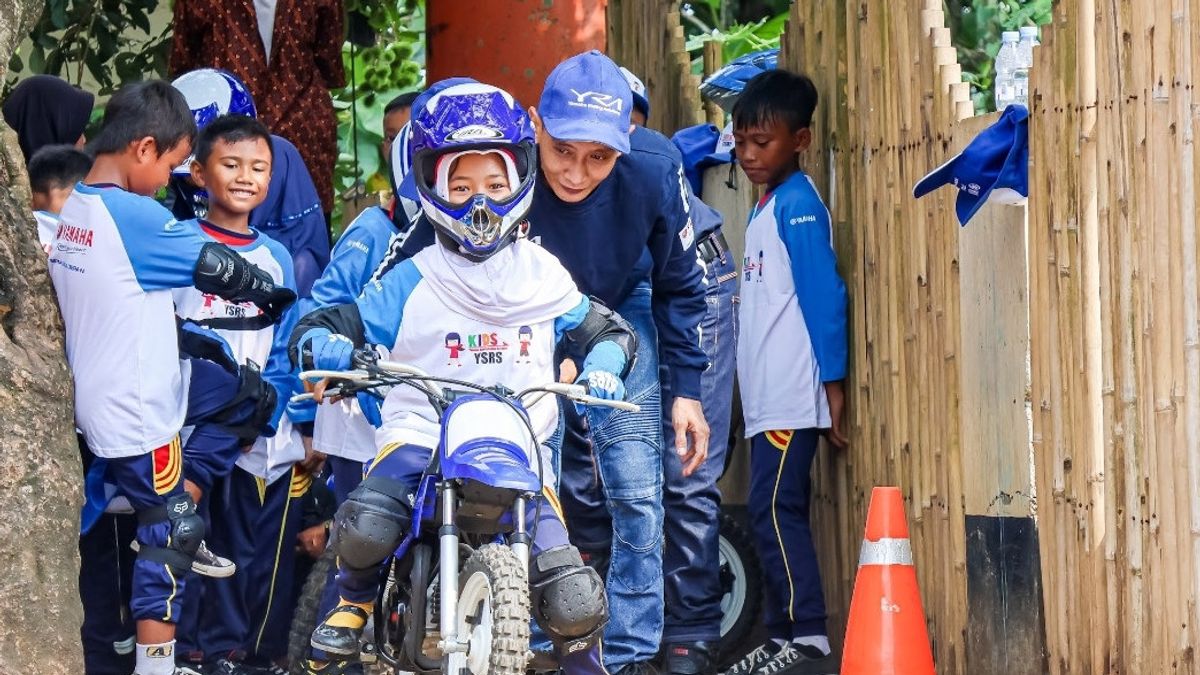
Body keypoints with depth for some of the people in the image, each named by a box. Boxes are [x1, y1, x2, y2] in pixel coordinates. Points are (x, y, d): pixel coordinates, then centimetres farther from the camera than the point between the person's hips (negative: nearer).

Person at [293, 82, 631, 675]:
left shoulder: (543, 275, 10)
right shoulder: (413, 280, 4)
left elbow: (606, 329, 20)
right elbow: (318, 326, 4)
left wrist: (602, 367, -3)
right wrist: (330, 346, -20)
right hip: (421, 432, -1)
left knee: (575, 603, -15)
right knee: (365, 524, -33)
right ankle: (354, 602, 1)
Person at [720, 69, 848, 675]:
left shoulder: (798, 204, -10)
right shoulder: (766, 210, 17)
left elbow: (824, 295, -14)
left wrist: (833, 384, -17)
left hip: (792, 398, -9)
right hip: (767, 399, 9)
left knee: (776, 509, -12)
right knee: (775, 512, 9)